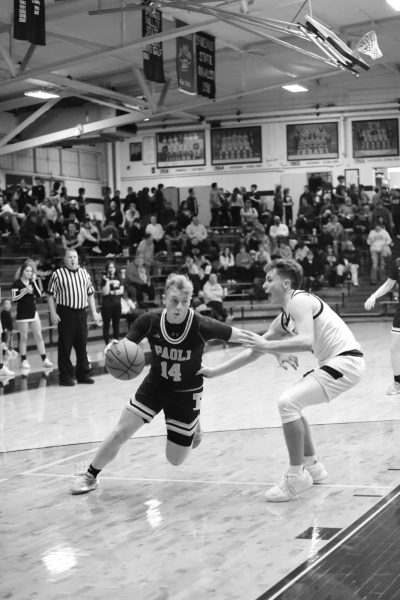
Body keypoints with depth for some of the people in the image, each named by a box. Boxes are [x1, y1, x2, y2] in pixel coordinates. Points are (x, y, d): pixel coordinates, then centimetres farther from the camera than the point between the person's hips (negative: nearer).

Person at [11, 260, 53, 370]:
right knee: (24, 338, 2)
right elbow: (14, 299, -14)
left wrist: (34, 282, -9)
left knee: (39, 336, 3)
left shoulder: (32, 282, 8)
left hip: (33, 313, 5)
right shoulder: (17, 283, -7)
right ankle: (24, 360, 10)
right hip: (22, 314, -5)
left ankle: (44, 359, 4)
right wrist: (25, 291, -22)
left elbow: (39, 295, -2)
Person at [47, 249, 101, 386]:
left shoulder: (84, 273, 11)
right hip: (65, 313, -4)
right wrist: (53, 313, -10)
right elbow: (50, 295, -3)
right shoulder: (58, 274, -4)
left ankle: (83, 374, 19)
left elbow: (90, 294, 16)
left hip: (81, 313, 4)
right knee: (65, 346, 0)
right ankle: (65, 376, 8)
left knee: (82, 345, 9)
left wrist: (94, 312, 11)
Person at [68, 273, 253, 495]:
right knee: (120, 433, -7)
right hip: (154, 386, 2)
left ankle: (193, 425, 38)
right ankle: (90, 476, 18)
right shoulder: (150, 321, -21)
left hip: (186, 393, -1)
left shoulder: (201, 325, -27)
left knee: (175, 460, 6)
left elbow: (241, 337, -18)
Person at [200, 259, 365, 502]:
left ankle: (297, 476, -8)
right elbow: (253, 352, 21)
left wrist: (267, 345, -20)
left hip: (346, 361, -10)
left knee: (288, 403, -16)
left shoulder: (299, 301, -12)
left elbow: (306, 341, -28)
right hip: (334, 362, 10)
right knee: (291, 404, 19)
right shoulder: (284, 320, 16)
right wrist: (215, 371, 21)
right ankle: (312, 466, 27)